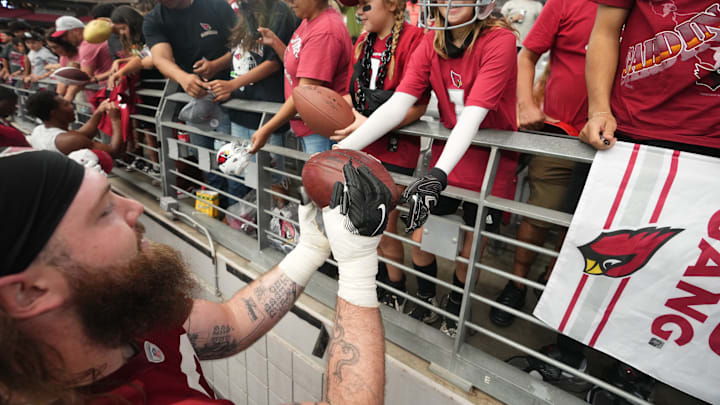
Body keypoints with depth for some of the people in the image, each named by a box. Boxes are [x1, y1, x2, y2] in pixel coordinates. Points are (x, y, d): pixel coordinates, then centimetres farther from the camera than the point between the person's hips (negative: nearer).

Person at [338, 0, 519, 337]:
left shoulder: (499, 40, -18)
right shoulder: (430, 44, -4)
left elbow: (473, 113, -30)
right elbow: (398, 104, -14)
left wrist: (439, 174, -43)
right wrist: (344, 147, -25)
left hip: (493, 157, -3)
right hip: (447, 148, 4)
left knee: (469, 249, 4)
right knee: (420, 235, 1)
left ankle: (453, 311, 35)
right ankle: (425, 305, 29)